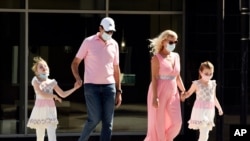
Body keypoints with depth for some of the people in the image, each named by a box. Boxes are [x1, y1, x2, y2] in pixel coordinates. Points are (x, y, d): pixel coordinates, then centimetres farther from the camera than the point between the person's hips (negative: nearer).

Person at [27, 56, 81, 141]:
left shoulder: (52, 82, 9)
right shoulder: (36, 80, -1)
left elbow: (63, 94, 12)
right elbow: (41, 94, -14)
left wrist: (74, 88, 3)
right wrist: (54, 96, -7)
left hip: (50, 110, 2)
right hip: (40, 110, -2)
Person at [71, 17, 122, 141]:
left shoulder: (114, 44, 10)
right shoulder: (89, 42, 0)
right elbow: (75, 63, 4)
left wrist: (118, 91, 13)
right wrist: (78, 79, -11)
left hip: (109, 86, 4)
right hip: (91, 86, -4)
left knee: (108, 122, -1)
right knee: (95, 118, -11)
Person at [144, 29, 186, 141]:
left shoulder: (176, 56, 10)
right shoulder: (157, 58, -9)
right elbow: (154, 78, -14)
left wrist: (183, 91, 16)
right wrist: (155, 97, -20)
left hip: (173, 93, 6)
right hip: (159, 93, -6)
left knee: (177, 122, -3)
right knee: (158, 124, 0)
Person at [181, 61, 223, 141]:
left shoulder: (213, 84, 9)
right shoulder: (197, 84, -4)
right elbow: (189, 93, 5)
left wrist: (219, 108, 29)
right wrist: (183, 97, -15)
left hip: (210, 111, 6)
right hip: (200, 110, -6)